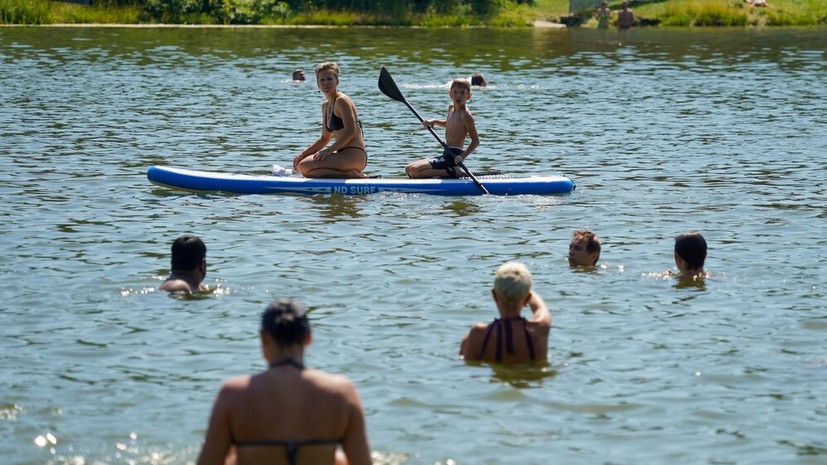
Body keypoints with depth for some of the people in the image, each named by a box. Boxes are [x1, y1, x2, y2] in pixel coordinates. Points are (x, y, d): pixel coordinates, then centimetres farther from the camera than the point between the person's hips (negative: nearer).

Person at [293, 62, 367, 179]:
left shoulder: (342, 101, -10)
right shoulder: (325, 106, 18)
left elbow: (350, 132, -19)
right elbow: (325, 138, 24)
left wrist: (329, 150, -19)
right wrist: (303, 154, 14)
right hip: (344, 155, 10)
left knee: (304, 166, -19)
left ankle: (350, 175, -15)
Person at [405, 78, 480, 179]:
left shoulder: (466, 115, -15)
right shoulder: (451, 108, 11)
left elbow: (476, 141, -13)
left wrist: (463, 156, -25)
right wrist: (433, 122, 15)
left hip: (454, 156, -9)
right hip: (447, 154, 9)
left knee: (414, 170, -20)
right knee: (408, 169, 14)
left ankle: (451, 172, -13)